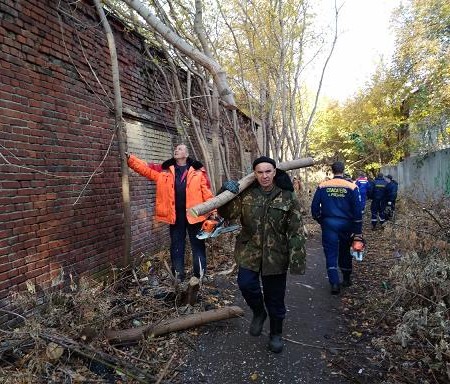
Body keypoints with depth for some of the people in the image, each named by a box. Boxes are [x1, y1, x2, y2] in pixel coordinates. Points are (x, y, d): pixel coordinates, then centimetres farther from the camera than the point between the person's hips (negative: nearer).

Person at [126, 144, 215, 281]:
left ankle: (200, 277, 22)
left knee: (198, 245, 9)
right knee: (176, 246, 12)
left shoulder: (198, 170, 1)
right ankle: (178, 277, 25)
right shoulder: (165, 169, 9)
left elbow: (207, 192, -3)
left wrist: (213, 210, -8)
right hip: (175, 215, 3)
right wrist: (129, 158, -10)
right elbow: (145, 168, 2)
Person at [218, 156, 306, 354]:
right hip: (249, 251, 1)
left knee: (275, 296, 10)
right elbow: (227, 213, -1)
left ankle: (276, 333, 36)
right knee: (246, 284, -17)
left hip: (276, 254, -1)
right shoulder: (246, 193, -2)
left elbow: (296, 230, -6)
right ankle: (258, 312, 18)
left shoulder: (287, 196, -6)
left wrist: (297, 258, -10)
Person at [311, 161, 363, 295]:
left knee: (331, 253, 3)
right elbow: (357, 210, -4)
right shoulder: (351, 187, -4)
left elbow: (315, 206, 0)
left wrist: (320, 221, 15)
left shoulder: (322, 186, -3)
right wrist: (358, 231, 1)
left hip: (328, 223, -1)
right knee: (345, 251, 18)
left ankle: (334, 283, -6)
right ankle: (346, 279, 32)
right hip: (345, 224, 1)